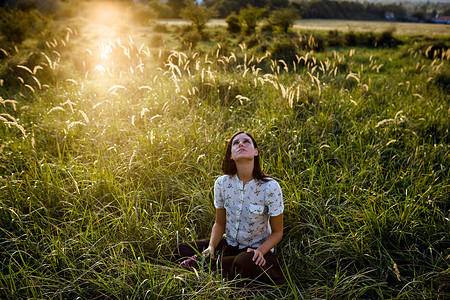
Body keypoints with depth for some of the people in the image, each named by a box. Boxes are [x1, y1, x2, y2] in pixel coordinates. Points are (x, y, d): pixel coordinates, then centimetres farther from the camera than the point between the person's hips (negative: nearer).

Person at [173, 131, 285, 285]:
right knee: (181, 250, -11)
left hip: (258, 248, -2)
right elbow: (220, 223, 4)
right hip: (230, 244, 3)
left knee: (246, 262, -38)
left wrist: (260, 251, -26)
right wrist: (211, 246, -15)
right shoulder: (222, 183, -8)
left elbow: (277, 232, -8)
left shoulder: (270, 187, -18)